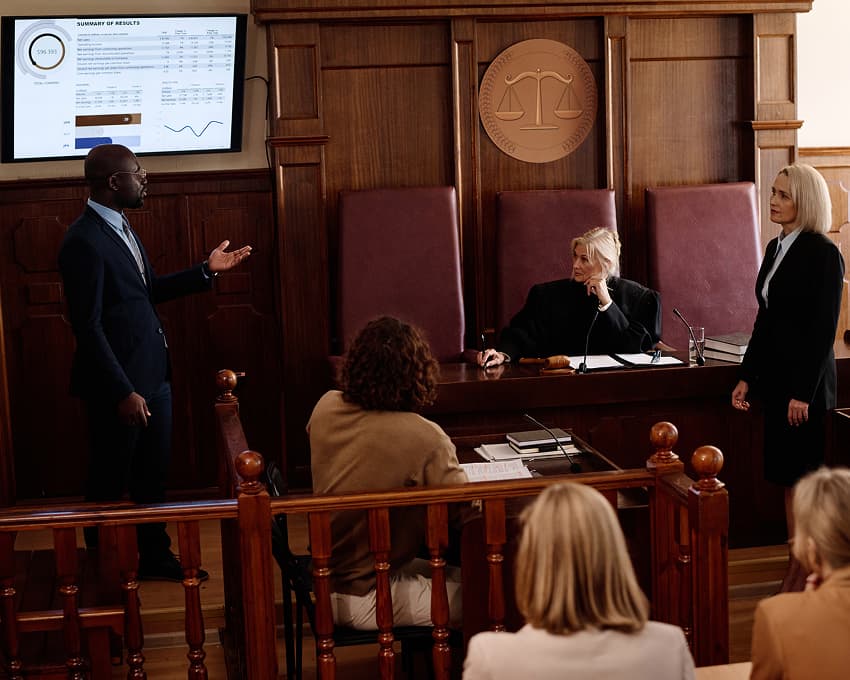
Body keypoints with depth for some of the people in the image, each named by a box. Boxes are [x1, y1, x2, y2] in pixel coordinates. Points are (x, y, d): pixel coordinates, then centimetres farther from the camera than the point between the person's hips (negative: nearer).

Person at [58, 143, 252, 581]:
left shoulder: (120, 226, 9)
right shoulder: (84, 241, -20)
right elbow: (88, 326, -22)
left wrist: (207, 270, 13)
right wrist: (123, 392, -22)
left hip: (152, 375, 9)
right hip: (119, 384, -9)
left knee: (153, 474, 19)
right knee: (109, 481, 7)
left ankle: (155, 555, 34)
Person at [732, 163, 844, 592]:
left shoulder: (822, 253, -12)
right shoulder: (775, 249, 12)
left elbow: (824, 328, -15)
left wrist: (803, 392, -18)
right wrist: (746, 376, 12)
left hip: (806, 381, -8)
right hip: (775, 376, 8)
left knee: (802, 478, -2)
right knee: (787, 480, 11)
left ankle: (807, 578, 7)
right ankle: (795, 573, 18)